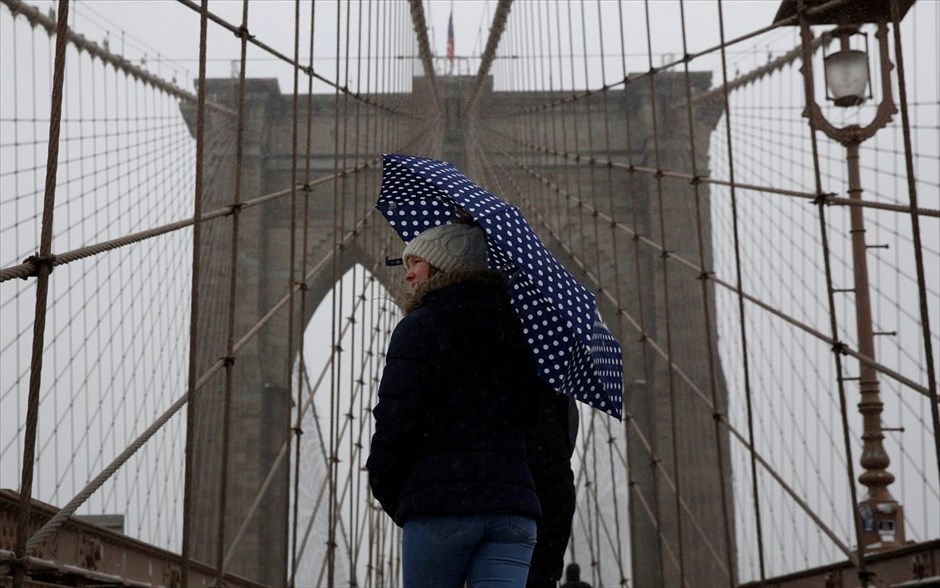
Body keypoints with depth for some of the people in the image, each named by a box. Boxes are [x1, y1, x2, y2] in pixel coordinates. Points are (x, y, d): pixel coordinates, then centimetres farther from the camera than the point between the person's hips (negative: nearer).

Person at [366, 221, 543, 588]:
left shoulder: (420, 327, -2)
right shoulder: (515, 330, 17)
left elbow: (395, 420, -7)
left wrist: (387, 493, 5)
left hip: (441, 502, -5)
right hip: (513, 502, 5)